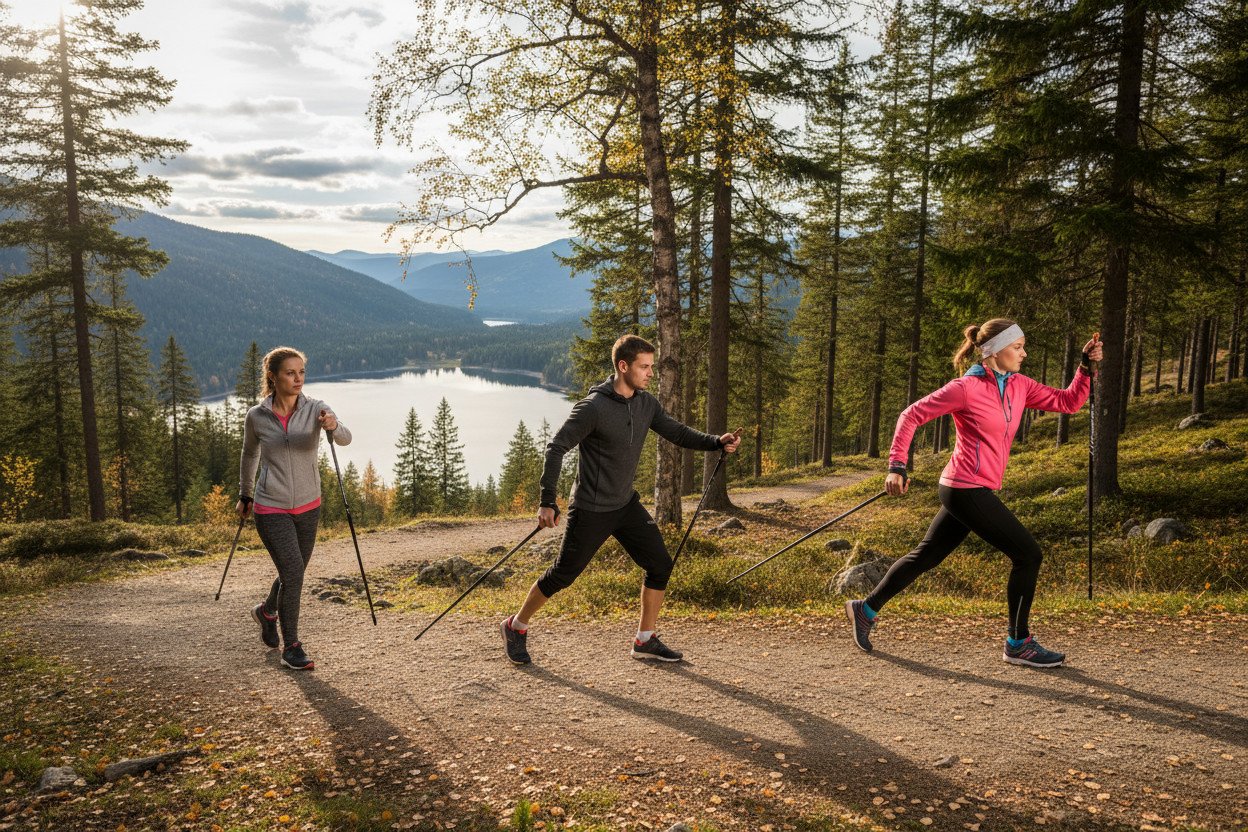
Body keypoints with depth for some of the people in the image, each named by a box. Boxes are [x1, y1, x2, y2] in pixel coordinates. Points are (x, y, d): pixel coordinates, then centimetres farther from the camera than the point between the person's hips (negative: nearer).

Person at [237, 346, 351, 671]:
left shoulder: (315, 409, -9)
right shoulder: (257, 416, -7)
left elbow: (346, 439, -27)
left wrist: (333, 426, -49)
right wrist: (245, 494, 20)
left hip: (308, 507, 3)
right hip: (271, 509, -2)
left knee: (294, 572, 17)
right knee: (293, 572, -13)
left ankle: (267, 611, 49)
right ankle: (291, 648, 2)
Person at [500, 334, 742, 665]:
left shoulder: (646, 404, 1)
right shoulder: (593, 407, -20)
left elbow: (678, 432, 6)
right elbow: (557, 447, -19)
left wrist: (718, 442, -11)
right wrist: (548, 501, -24)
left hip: (627, 505, 7)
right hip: (591, 510, -7)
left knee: (660, 565, 3)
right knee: (563, 574, 3)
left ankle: (645, 640, 18)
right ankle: (515, 627, 26)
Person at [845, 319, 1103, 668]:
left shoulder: (1019, 386, 10)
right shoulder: (966, 388, -12)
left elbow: (1068, 402, 14)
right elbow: (911, 416, -10)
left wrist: (1087, 366, 2)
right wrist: (897, 466, -16)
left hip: (964, 492, 8)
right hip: (969, 489, -8)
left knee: (925, 556, 15)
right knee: (1028, 554, -4)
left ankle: (866, 609, 26)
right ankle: (1018, 644, 9)